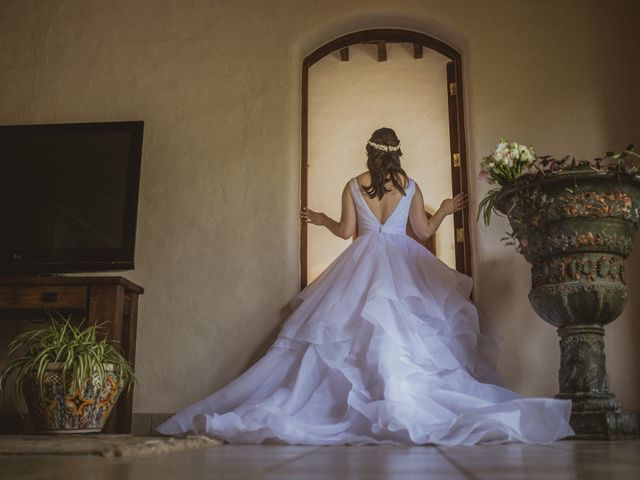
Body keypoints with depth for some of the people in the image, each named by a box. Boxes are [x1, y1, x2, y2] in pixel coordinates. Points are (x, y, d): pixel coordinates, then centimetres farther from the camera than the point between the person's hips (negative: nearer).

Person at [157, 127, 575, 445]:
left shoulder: (353, 186, 4)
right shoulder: (410, 186, 6)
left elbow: (346, 230, 4)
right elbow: (425, 231, 9)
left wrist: (322, 220, 24)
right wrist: (445, 210, 28)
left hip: (363, 265, 0)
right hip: (403, 265, 0)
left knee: (354, 330, -1)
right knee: (405, 331, -3)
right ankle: (407, 404, -11)